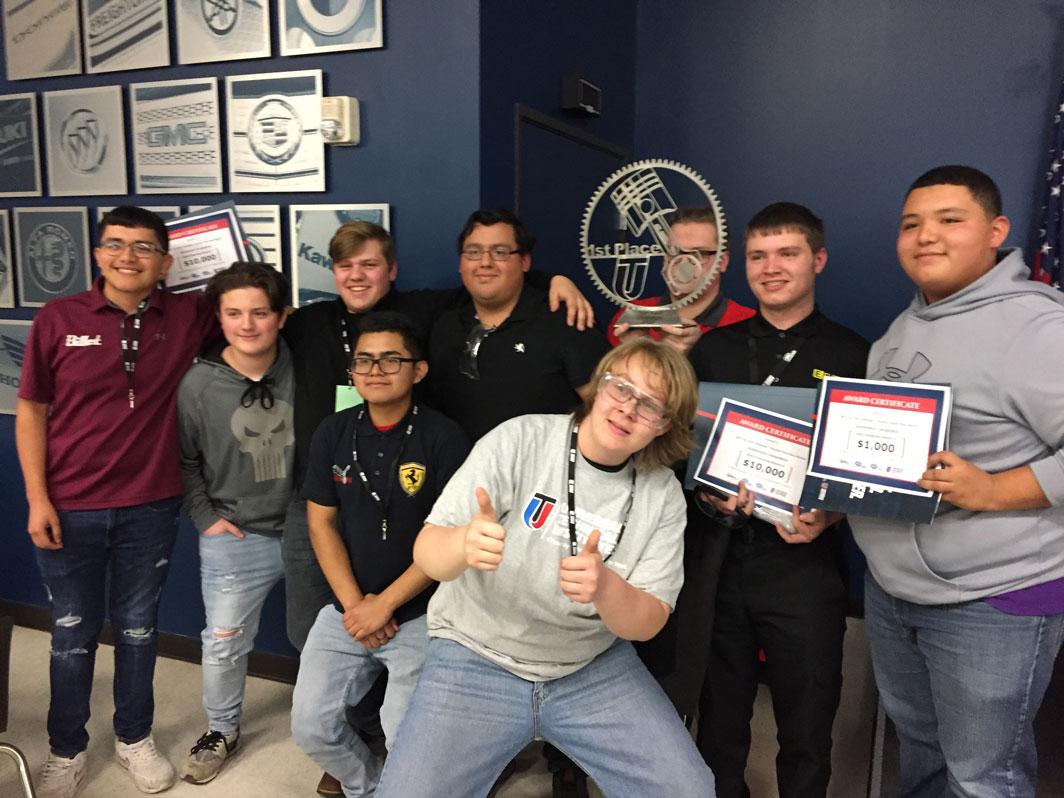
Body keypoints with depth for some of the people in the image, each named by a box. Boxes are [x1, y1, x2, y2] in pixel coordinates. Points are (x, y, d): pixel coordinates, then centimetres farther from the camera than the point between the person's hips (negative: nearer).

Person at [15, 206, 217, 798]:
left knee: (138, 630, 16)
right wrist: (37, 498, -5)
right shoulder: (58, 319, -5)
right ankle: (68, 751, 34)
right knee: (73, 636, 14)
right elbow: (31, 411, 0)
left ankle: (135, 738, 37)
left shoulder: (188, 317, -4)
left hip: (151, 509, 1)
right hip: (70, 510, 0)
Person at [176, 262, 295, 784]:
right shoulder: (198, 385, -6)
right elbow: (185, 461, 5)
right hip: (234, 539, 0)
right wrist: (206, 518, -1)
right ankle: (221, 730, 34)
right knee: (223, 644, 6)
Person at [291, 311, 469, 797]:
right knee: (310, 726, 1)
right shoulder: (333, 433, 2)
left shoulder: (443, 438, -10)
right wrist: (355, 605, -5)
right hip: (347, 610, 4)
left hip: (419, 614, -4)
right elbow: (321, 524, 4)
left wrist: (385, 603, -11)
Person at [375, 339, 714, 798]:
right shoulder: (518, 441, -12)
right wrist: (463, 544, -40)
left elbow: (649, 623, -7)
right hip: (477, 659, -2)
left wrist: (605, 588, -30)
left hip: (595, 669, 2)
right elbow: (426, 552, -15)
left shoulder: (663, 496, -4)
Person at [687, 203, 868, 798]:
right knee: (719, 716, 17)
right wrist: (711, 494, -9)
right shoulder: (714, 349, 8)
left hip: (804, 563, -2)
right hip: (719, 554, 2)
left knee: (807, 725, 12)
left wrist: (826, 517, -15)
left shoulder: (853, 355, 1)